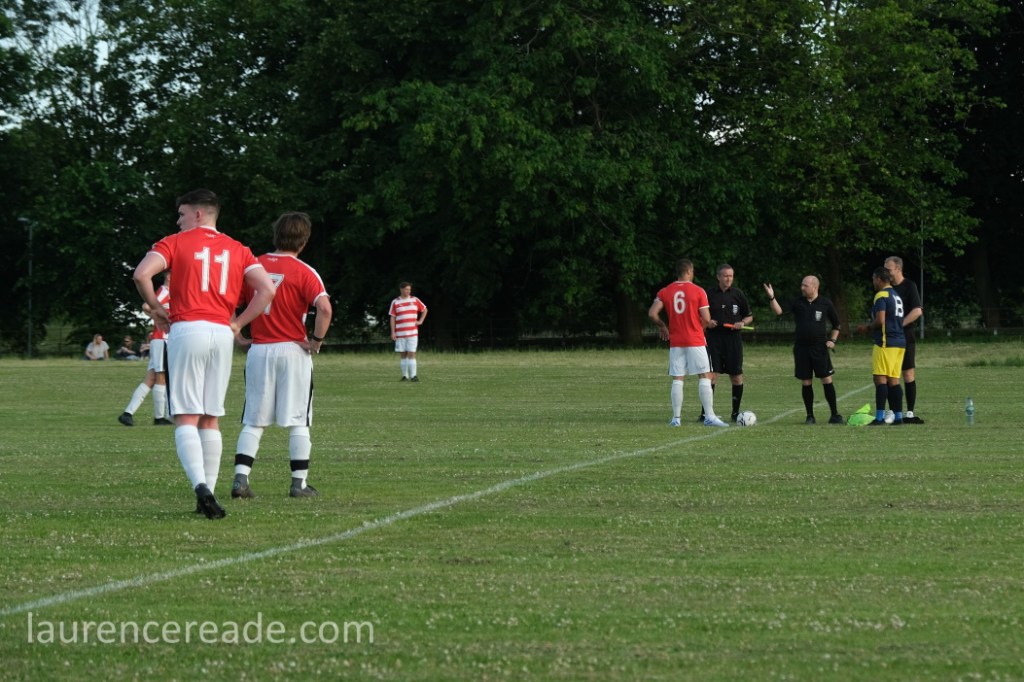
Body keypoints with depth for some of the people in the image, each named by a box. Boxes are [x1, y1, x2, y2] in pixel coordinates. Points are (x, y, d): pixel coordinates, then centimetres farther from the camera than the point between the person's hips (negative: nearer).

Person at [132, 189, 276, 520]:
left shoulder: (175, 243, 5)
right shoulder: (237, 250, 16)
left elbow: (141, 274, -10)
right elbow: (267, 289, 5)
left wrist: (156, 309, 5)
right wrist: (238, 322, 10)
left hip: (187, 330, -4)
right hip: (222, 334, 4)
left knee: (186, 418, -6)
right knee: (210, 419, 12)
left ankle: (201, 486, -26)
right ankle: (208, 495, 9)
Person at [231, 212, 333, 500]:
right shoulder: (303, 272, -7)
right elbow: (324, 307, -21)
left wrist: (238, 336, 9)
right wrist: (316, 341, -9)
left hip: (258, 350, 3)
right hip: (292, 350, -3)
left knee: (253, 422, 8)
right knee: (298, 422, 5)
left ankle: (240, 479, -2)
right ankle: (299, 483, 5)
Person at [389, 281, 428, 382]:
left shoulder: (415, 300, 7)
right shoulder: (395, 302, 3)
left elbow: (424, 310, 20)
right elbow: (392, 318, 2)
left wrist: (420, 321, 8)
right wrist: (393, 332, -5)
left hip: (413, 332, 0)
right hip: (400, 334, 0)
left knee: (411, 353, -8)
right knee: (403, 354, 5)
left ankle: (413, 375, -11)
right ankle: (405, 376, 10)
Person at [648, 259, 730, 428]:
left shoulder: (665, 292, 3)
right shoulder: (698, 291, -5)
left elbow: (652, 314, -2)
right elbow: (706, 319, -8)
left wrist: (662, 326, 15)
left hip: (675, 342, 3)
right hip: (696, 342, -3)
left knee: (677, 380, 6)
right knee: (705, 377, 0)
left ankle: (676, 418, 2)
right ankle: (709, 416, -7)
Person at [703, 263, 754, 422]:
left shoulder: (738, 294, 6)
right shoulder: (709, 294, 4)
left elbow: (750, 316, 14)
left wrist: (742, 323, -6)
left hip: (733, 338, 1)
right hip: (714, 337, -1)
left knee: (736, 376, 2)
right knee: (712, 374, -9)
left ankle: (735, 412, 14)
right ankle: (705, 412, -5)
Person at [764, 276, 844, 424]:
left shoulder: (826, 304, 0)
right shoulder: (798, 303, 4)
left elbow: (836, 325, 10)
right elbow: (779, 311, -9)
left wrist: (832, 340, -3)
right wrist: (771, 298, -24)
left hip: (819, 348, -2)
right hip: (801, 348, 2)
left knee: (826, 380, -6)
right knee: (806, 382, 3)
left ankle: (835, 414, 1)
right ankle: (810, 416, 12)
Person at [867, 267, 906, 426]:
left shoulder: (881, 295, -9)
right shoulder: (896, 295, 20)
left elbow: (880, 320, -19)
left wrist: (869, 326, 0)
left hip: (885, 342, -9)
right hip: (900, 342, 9)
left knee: (880, 378, -9)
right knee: (894, 380, 9)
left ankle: (880, 417, -14)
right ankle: (898, 417, 7)